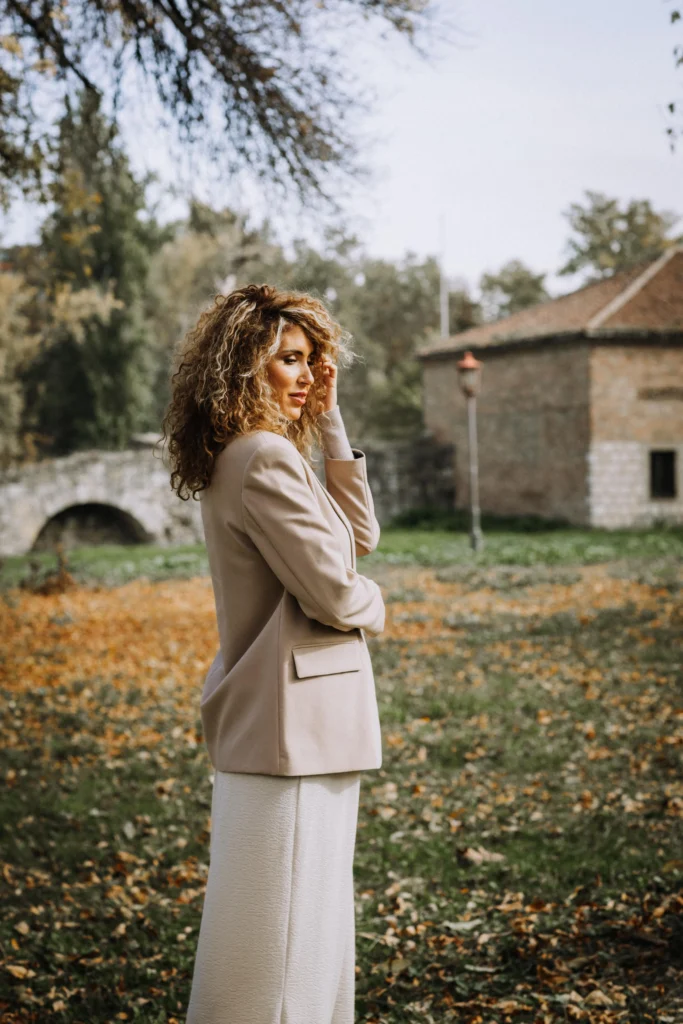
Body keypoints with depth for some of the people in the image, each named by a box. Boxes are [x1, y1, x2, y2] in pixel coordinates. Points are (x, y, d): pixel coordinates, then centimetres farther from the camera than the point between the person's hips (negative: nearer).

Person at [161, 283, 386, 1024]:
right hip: (293, 721, -10)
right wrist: (371, 604, 3)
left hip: (271, 718, 10)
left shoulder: (237, 458, 14)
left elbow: (361, 533, 16)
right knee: (284, 935, -2)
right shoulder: (265, 458, -17)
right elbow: (334, 594, -20)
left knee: (304, 916, 19)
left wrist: (329, 419, 10)